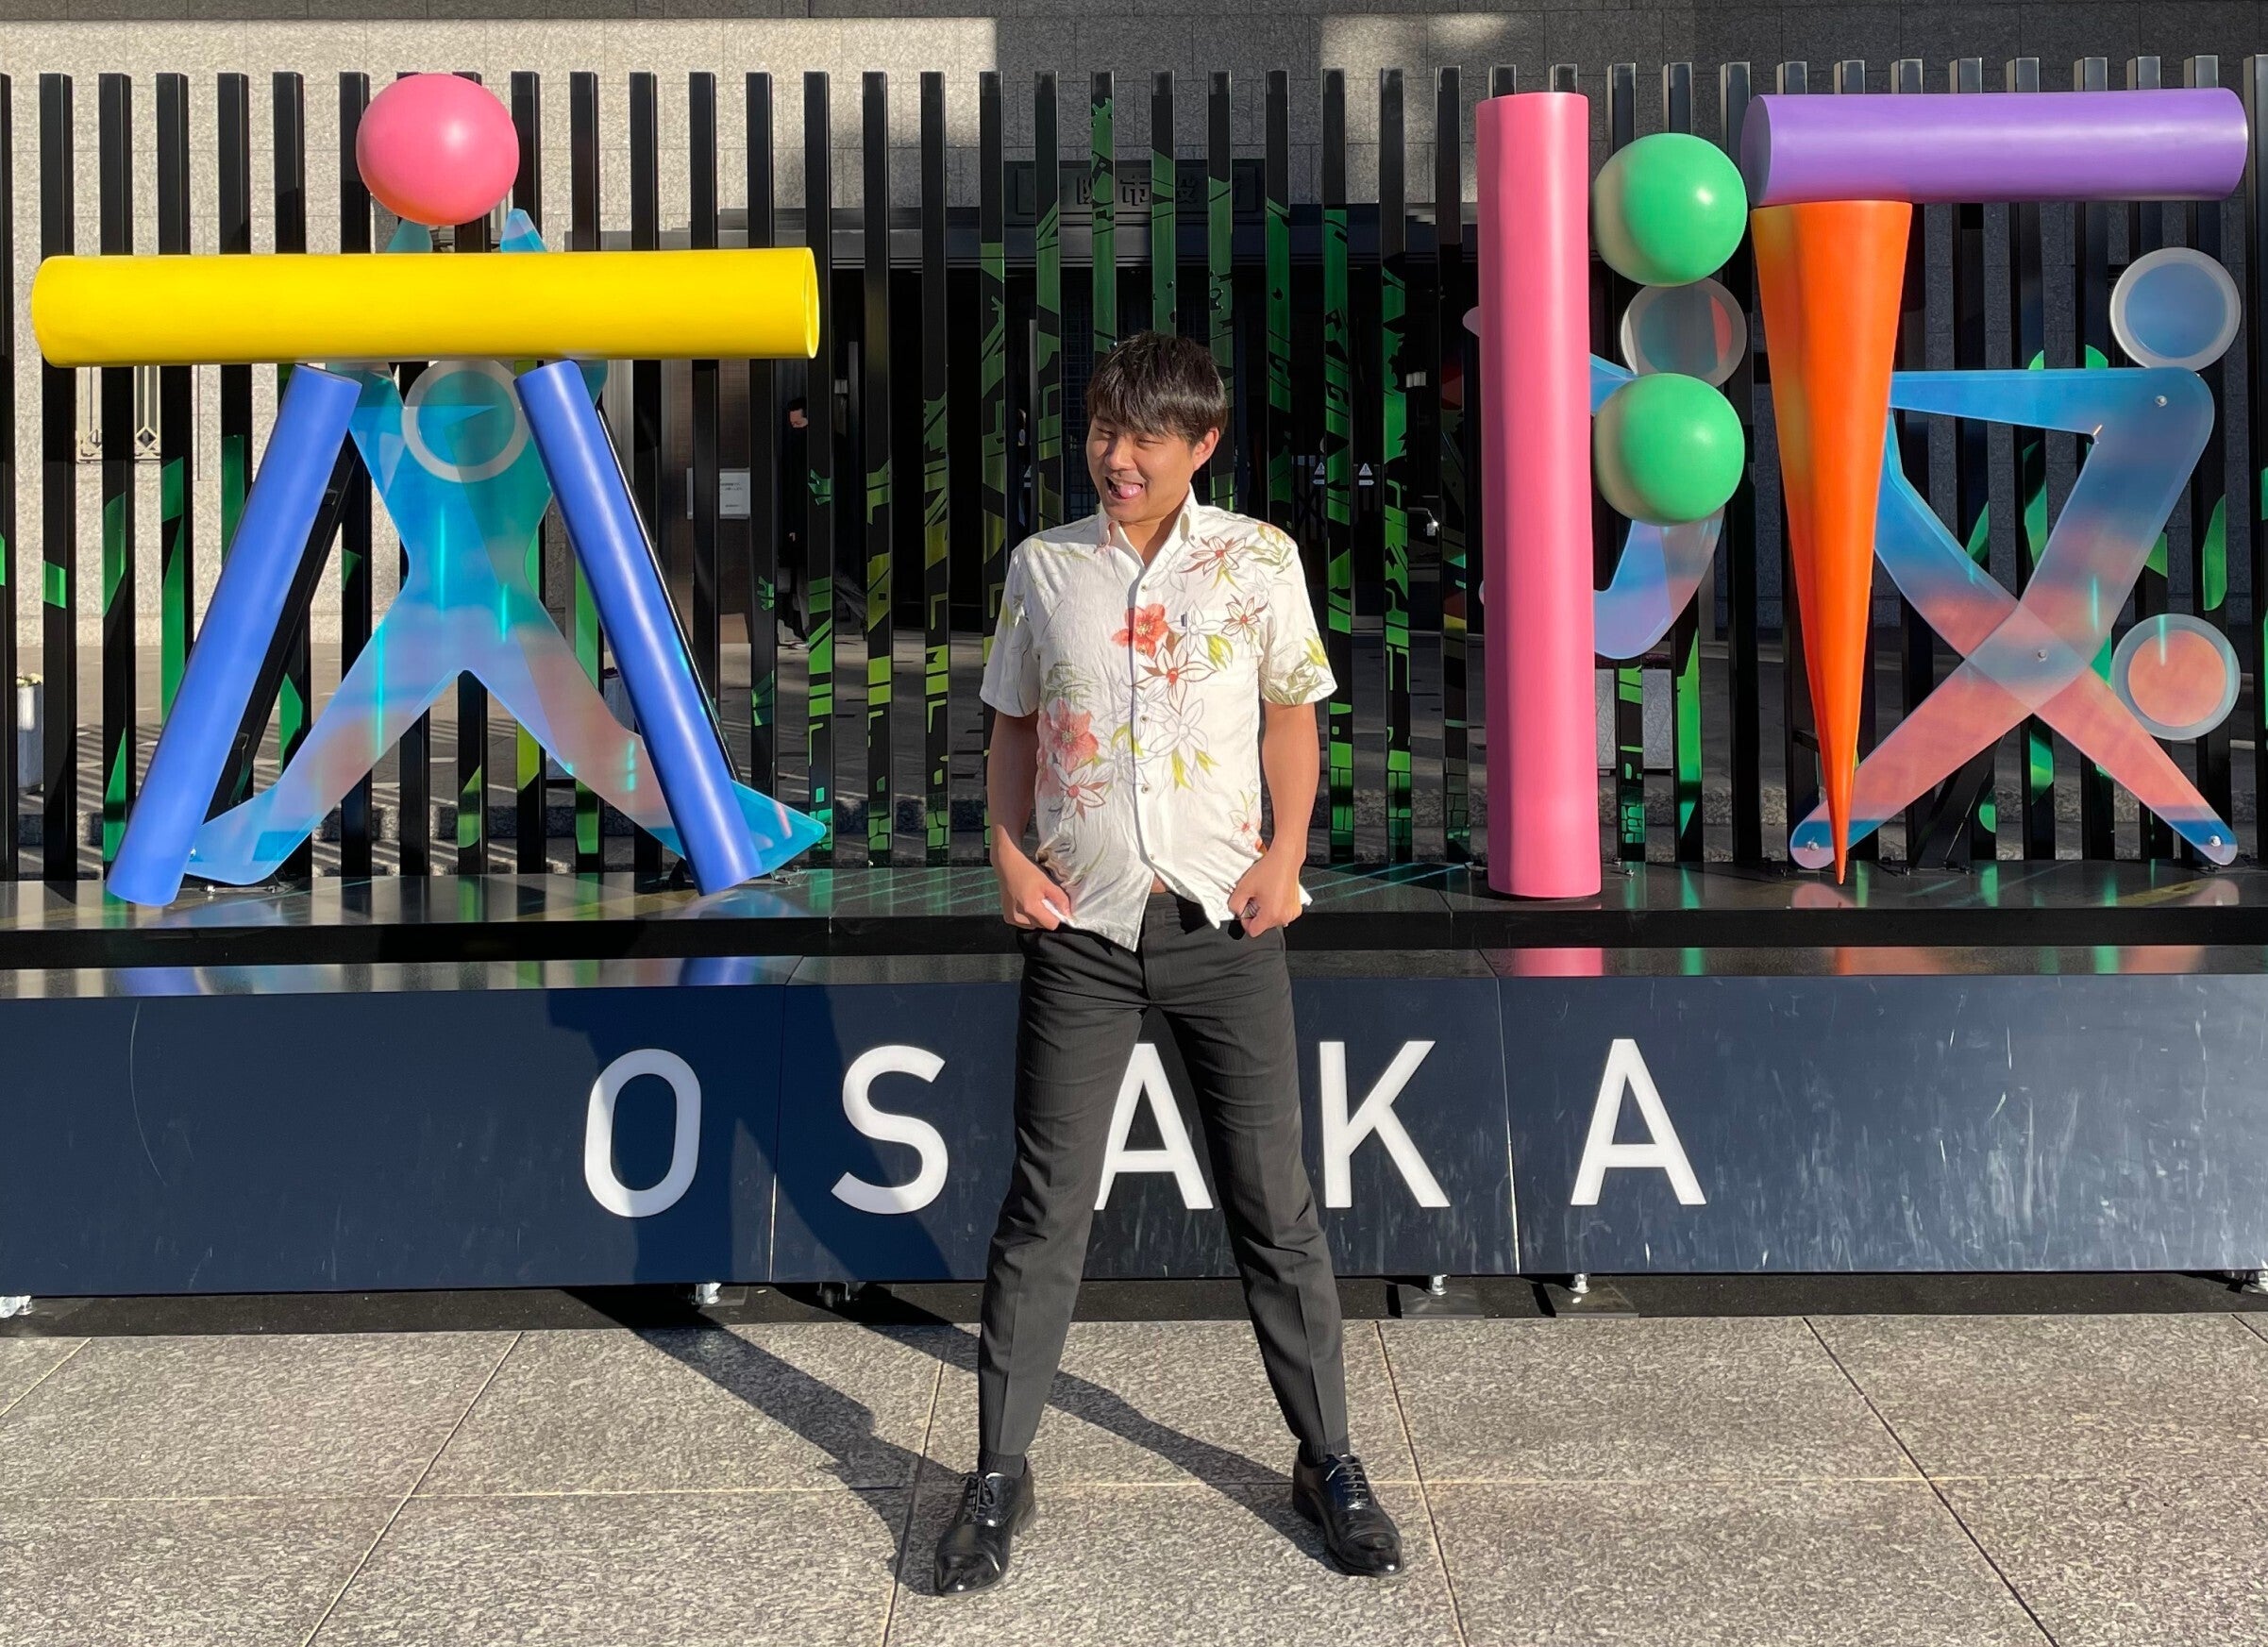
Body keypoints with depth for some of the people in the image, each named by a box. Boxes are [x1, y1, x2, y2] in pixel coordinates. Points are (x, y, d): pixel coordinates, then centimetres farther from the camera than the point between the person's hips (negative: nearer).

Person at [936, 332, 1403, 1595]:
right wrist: (1008, 856, -1)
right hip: (1082, 929, 1)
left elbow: (1291, 714, 9)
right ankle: (1001, 1473, 13)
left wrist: (1287, 852, -4)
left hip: (1223, 924, 0)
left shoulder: (1258, 557, 2)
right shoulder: (1044, 566, 6)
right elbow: (1015, 724, 13)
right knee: (1048, 1203, 3)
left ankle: (1329, 1459, 18)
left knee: (1275, 1198, 5)